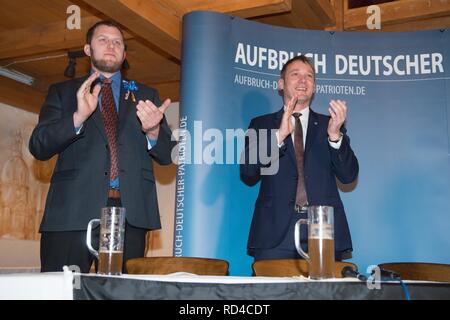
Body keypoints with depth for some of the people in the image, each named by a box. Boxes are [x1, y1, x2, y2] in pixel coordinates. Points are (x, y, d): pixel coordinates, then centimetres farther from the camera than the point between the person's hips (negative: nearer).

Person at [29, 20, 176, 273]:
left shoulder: (146, 96, 19)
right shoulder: (63, 92, 15)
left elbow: (166, 155, 13)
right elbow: (38, 147, 3)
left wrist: (153, 132, -11)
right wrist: (78, 117, -14)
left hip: (130, 212, 1)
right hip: (73, 210, -1)